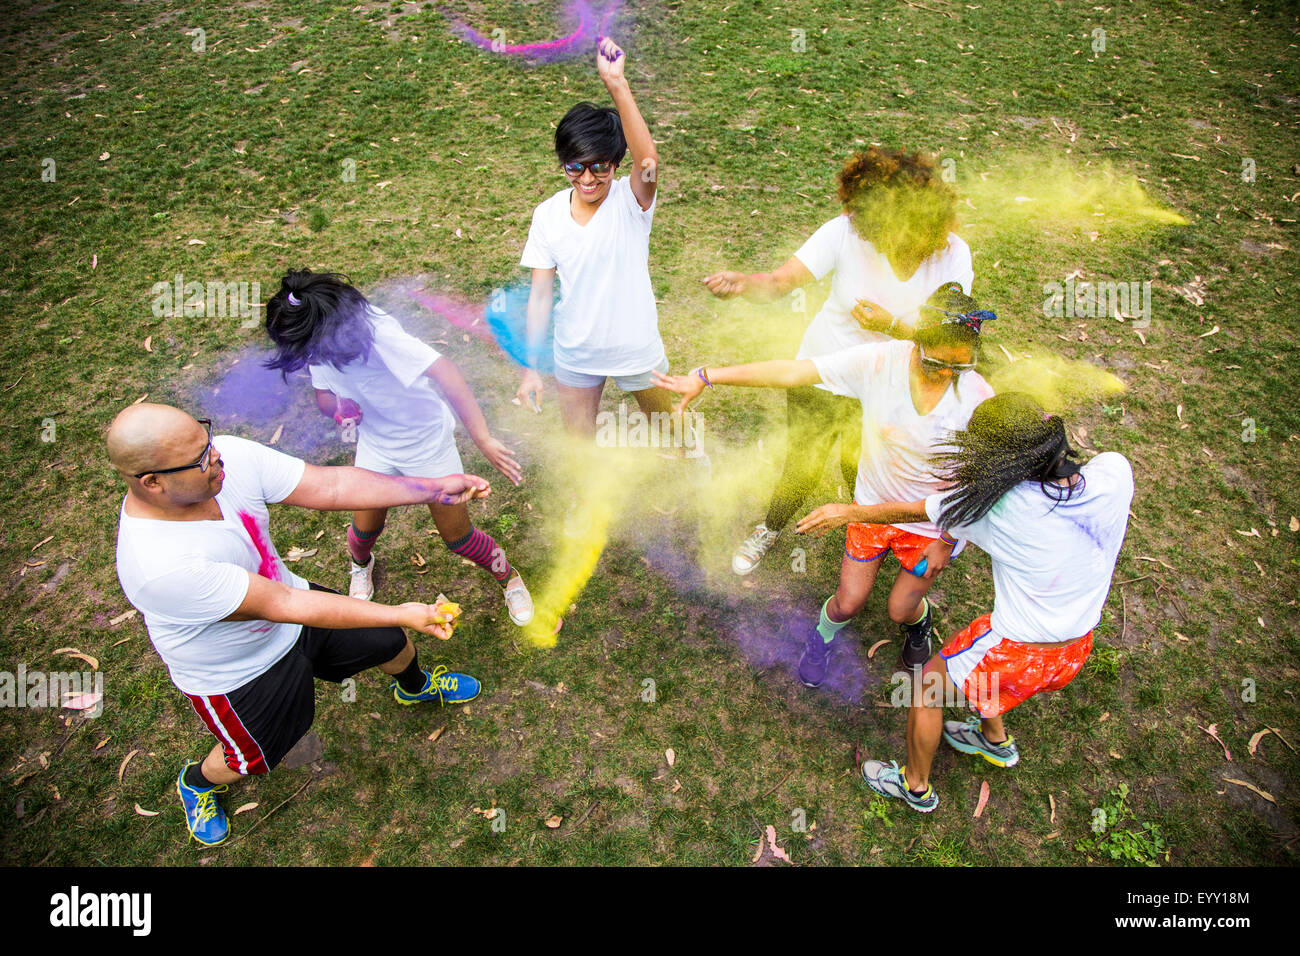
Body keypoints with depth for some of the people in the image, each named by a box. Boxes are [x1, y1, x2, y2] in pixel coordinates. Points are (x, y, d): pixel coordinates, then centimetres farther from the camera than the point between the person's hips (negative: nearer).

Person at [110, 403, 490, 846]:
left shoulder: (231, 457, -26)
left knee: (391, 642, 18)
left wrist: (435, 488, -30)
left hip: (286, 609, 5)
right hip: (236, 675, -5)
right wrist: (400, 614, -35)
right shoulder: (156, 564, -41)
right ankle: (197, 782, 58)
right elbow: (281, 605, -37)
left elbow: (331, 484, -23)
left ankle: (415, 686, 55)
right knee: (251, 759, 21)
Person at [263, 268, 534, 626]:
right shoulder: (317, 342, -12)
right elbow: (323, 395, 4)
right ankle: (361, 564, 52)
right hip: (376, 443, 5)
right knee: (366, 525, 14)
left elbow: (444, 372, -46)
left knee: (457, 536, 2)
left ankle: (508, 577, 31)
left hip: (427, 440, -5)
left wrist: (483, 439, -54)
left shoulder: (376, 331, -35)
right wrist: (338, 406, -22)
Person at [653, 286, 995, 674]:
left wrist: (947, 542, -7)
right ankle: (823, 637, 47)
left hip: (931, 524, 0)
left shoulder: (978, 397, -23)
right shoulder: (880, 362, -24)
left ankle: (919, 620, 54)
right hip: (873, 505, 1)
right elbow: (790, 372, -24)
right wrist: (706, 377, -25)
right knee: (848, 603, 10)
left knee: (900, 610, 15)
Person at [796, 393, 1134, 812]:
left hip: (1018, 652, -7)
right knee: (973, 656, 34)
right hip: (1077, 647, 7)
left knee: (926, 687, 19)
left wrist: (847, 512, -1)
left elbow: (912, 510, -15)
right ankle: (995, 740, 59)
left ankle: (916, 785, 41)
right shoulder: (1115, 472, -17)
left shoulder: (1002, 507, -29)